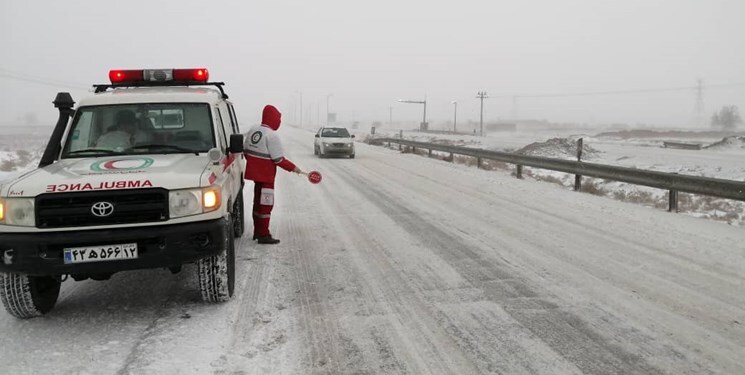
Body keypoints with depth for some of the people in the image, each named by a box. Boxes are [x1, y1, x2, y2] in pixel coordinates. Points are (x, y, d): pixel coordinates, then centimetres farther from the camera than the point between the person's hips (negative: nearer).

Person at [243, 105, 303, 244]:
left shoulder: (252, 131, 5)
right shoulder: (272, 136, -20)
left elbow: (246, 151, 12)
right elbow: (278, 159, -19)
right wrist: (293, 168, -8)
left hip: (254, 172, 8)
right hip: (265, 175, -8)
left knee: (258, 201, 19)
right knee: (266, 204, 0)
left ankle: (257, 231, 29)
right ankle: (263, 235, 3)